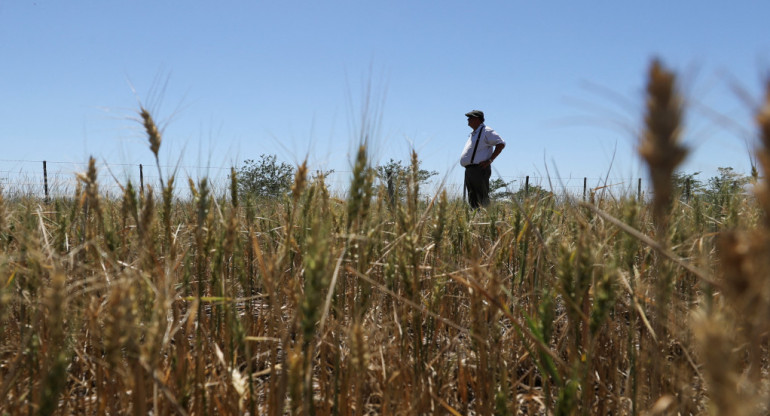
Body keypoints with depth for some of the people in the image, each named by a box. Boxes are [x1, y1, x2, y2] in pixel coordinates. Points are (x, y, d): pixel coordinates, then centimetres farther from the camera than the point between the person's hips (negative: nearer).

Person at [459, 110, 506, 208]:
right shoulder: (473, 134, 22)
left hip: (479, 169, -9)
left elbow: (501, 143, -13)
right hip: (469, 170, 9)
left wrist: (490, 160, -17)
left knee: (483, 200, -12)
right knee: (472, 200, 7)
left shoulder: (486, 131, -5)